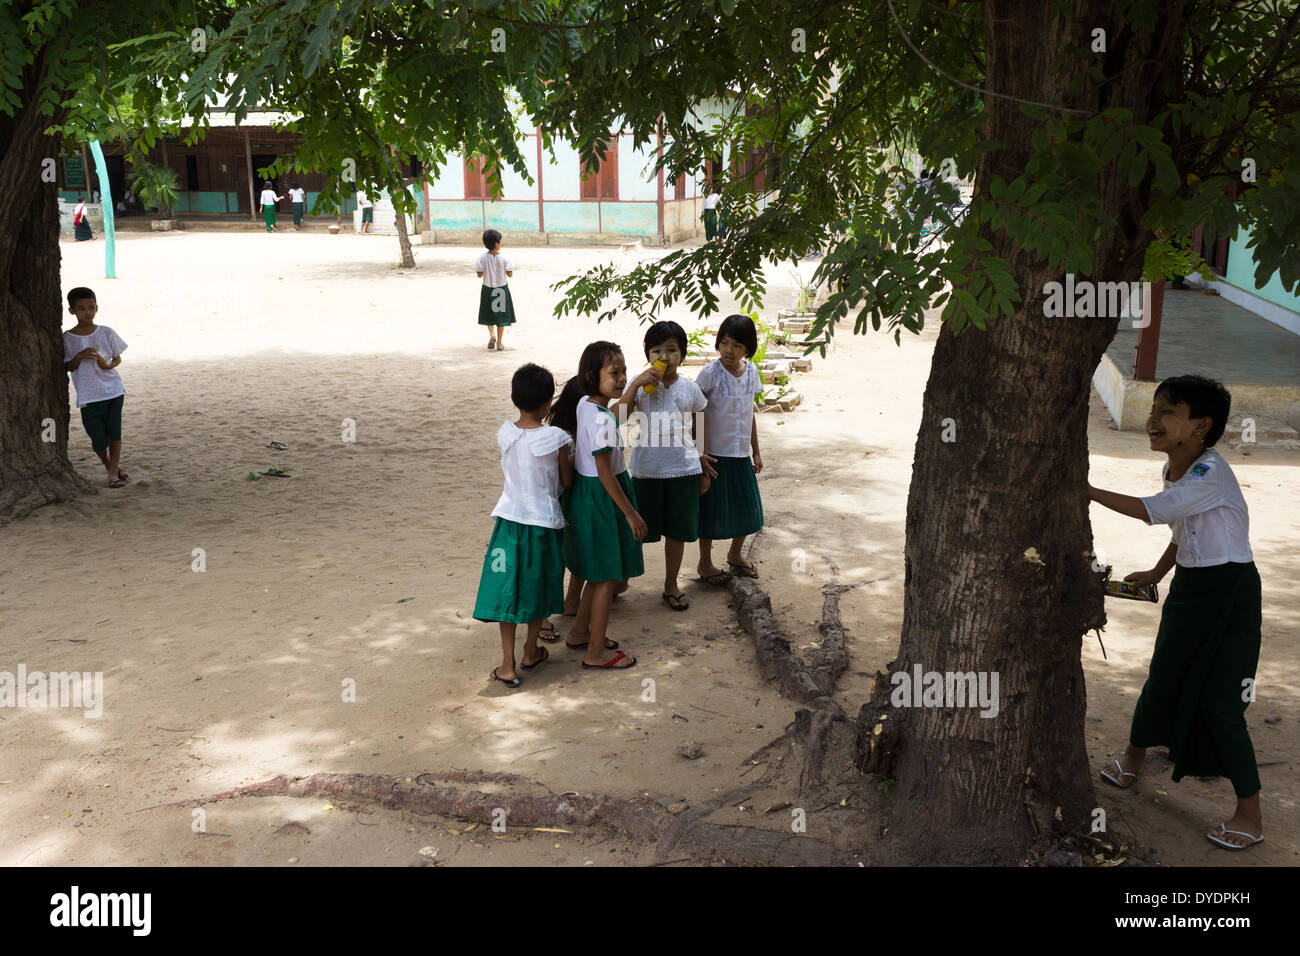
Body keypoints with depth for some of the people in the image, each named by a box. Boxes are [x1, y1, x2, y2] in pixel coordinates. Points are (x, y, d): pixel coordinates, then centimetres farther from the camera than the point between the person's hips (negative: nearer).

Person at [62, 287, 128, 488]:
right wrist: (80, 356, -17)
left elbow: (118, 357, 10)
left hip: (113, 390, 1)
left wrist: (110, 364, -12)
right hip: (88, 395, -1)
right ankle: (109, 466, 26)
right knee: (99, 439, -1)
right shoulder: (68, 338, -1)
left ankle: (113, 473, 11)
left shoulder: (106, 333, 2)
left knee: (114, 433, 0)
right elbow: (68, 367, 2)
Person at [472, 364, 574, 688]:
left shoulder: (505, 434, -5)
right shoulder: (556, 438, -14)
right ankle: (531, 652, 33)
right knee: (538, 586, 17)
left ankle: (508, 665, 8)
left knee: (508, 589, 7)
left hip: (510, 520, 2)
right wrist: (570, 458, 16)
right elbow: (567, 481, -2)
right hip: (544, 522, -2)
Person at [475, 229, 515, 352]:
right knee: (500, 315, 11)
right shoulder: (504, 258, -13)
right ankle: (499, 343, 14)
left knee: (489, 315, 17)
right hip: (501, 289, -1)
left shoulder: (482, 258, -11)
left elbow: (479, 275, -6)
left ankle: (491, 335, -8)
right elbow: (510, 274, -8)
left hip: (487, 289, 1)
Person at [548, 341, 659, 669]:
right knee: (607, 578, 4)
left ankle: (579, 632, 36)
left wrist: (637, 383, 31)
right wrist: (631, 514, -17)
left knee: (599, 574, 23)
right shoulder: (602, 421, -25)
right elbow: (605, 474, -23)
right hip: (603, 499, -9)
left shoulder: (584, 404, 2)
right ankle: (596, 651, 14)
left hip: (585, 494, 9)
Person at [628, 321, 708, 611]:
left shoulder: (690, 389, 0)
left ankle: (671, 585, 28)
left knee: (677, 530, 12)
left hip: (683, 468, 2)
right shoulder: (640, 387, -5)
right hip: (647, 469, -2)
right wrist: (640, 383, -23)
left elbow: (700, 432, 8)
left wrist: (704, 472, 10)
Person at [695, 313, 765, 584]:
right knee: (711, 508, 5)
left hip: (741, 454, 5)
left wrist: (756, 451, 15)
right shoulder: (710, 373, -14)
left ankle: (735, 554, 37)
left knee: (748, 507, 14)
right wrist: (699, 454, -17)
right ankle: (705, 561, 23)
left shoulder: (751, 372, 3)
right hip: (714, 454, -5)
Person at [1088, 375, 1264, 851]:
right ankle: (1133, 759, 41)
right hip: (1190, 586, 8)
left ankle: (1250, 815, 9)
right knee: (1163, 676, 20)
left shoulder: (1209, 473, -26)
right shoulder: (1175, 469, 3)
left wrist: (1088, 491, -33)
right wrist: (1158, 572, 16)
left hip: (1229, 590, -8)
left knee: (1220, 698, -4)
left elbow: (1152, 510, -37)